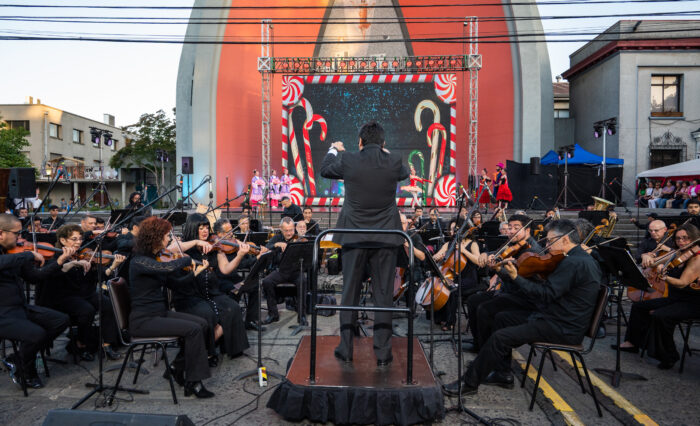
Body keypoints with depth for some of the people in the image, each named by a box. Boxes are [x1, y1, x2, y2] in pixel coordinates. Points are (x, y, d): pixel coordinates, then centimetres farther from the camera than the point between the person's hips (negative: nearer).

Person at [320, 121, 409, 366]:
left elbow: (324, 170, 13)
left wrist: (334, 150, 31)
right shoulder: (394, 162, -5)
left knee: (350, 294, 11)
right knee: (383, 295, 8)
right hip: (385, 240, 1)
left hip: (354, 238, 0)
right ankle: (383, 352, 15)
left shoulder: (348, 161, -8)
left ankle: (346, 350, 19)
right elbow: (405, 174, 20)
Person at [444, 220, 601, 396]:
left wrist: (516, 278, -20)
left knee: (499, 337, -18)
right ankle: (503, 374, 18)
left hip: (563, 328, -11)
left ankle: (469, 383, -5)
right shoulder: (580, 258, 13)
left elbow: (546, 294, -25)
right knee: (502, 317, 14)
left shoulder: (573, 263, -20)